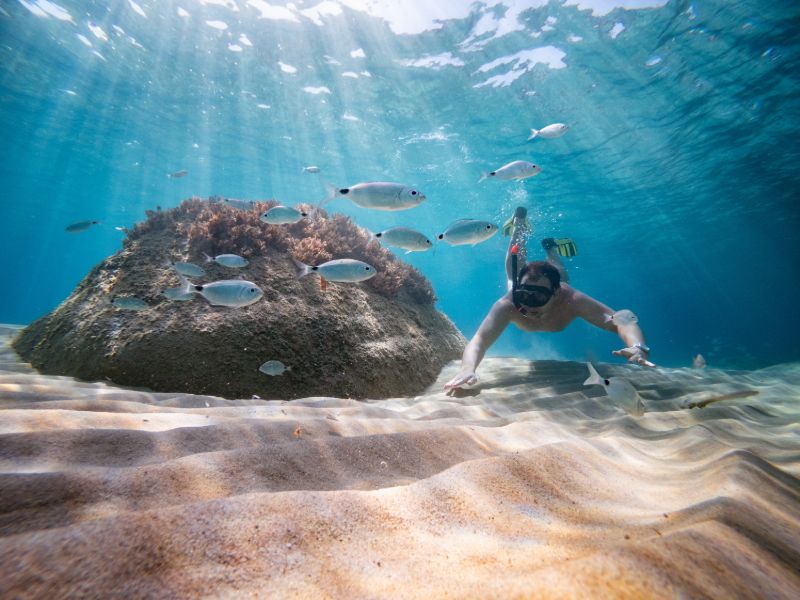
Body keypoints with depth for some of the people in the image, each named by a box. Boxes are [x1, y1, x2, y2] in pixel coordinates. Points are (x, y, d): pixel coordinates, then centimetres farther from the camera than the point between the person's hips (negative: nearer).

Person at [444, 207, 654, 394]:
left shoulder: (571, 299, -49)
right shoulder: (508, 304, -50)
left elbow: (623, 322, -51)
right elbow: (478, 341, -58)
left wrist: (638, 347, -74)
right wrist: (468, 369, -79)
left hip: (556, 285, 1)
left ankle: (550, 247, 62)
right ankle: (519, 222, 52)